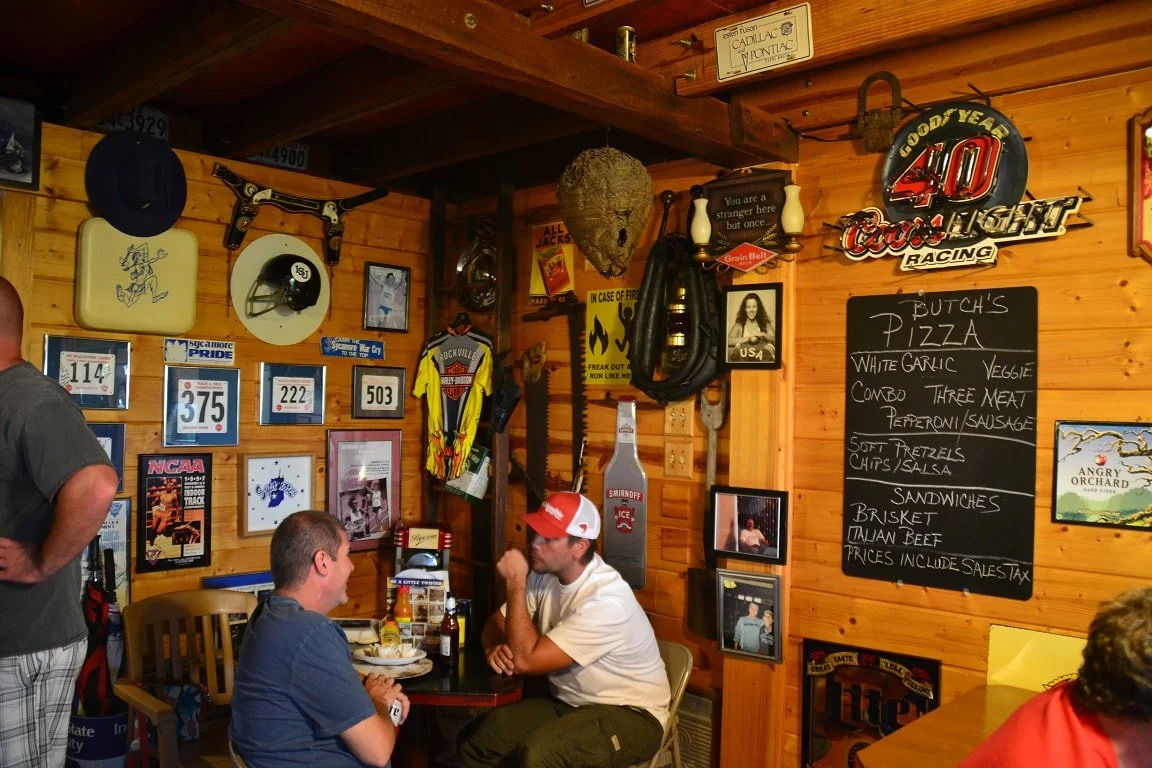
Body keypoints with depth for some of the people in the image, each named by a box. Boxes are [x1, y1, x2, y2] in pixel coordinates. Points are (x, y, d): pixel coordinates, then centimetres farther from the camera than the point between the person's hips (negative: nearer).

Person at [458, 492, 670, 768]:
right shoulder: (546, 574, -5)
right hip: (568, 703, 7)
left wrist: (515, 583, -24)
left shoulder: (606, 600, -29)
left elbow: (526, 661, -29)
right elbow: (495, 624, 7)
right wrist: (493, 648, -16)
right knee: (474, 740, -5)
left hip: (627, 713, -7)